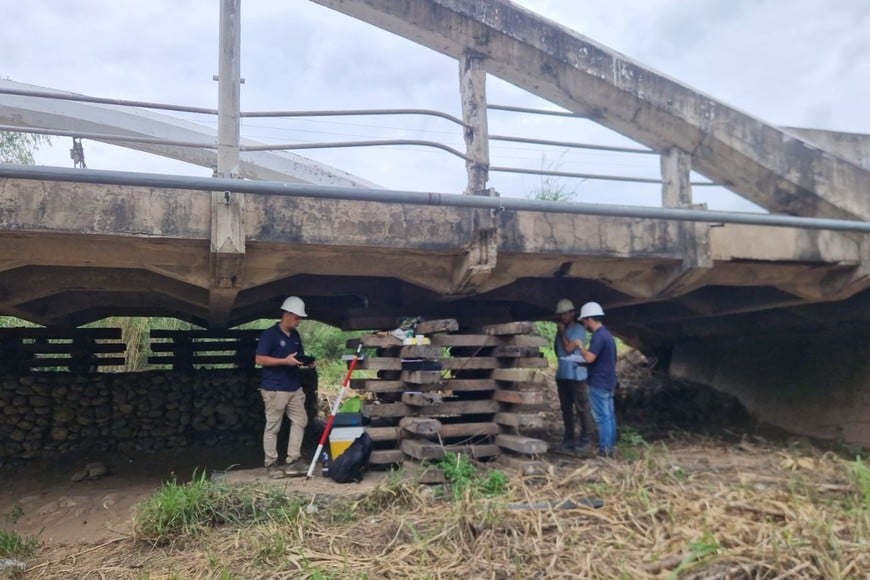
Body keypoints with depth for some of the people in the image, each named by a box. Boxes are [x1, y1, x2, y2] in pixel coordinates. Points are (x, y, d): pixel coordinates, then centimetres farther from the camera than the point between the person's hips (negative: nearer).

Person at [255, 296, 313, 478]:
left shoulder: (295, 335, 13)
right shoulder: (269, 334, -10)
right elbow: (259, 359, -15)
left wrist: (305, 362, -2)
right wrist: (285, 361, -21)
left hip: (294, 387, 8)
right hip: (274, 389, -8)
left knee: (300, 420, 5)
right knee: (272, 427, 1)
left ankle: (293, 461, 11)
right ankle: (271, 464, 11)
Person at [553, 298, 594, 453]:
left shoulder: (579, 329, -8)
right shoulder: (561, 330, 14)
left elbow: (569, 348, -18)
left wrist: (561, 332, -8)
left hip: (576, 375, -7)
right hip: (562, 375, 8)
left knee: (581, 408, -3)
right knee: (566, 409, 12)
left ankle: (584, 440, 2)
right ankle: (568, 439, 20)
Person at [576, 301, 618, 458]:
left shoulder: (598, 336, -17)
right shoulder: (606, 334, 14)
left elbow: (590, 358, -26)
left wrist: (580, 346, -10)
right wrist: (583, 362, 17)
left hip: (599, 383, -10)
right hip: (609, 382, 10)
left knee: (602, 417, -5)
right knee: (609, 415, 12)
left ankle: (604, 449, -1)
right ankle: (610, 446, 18)